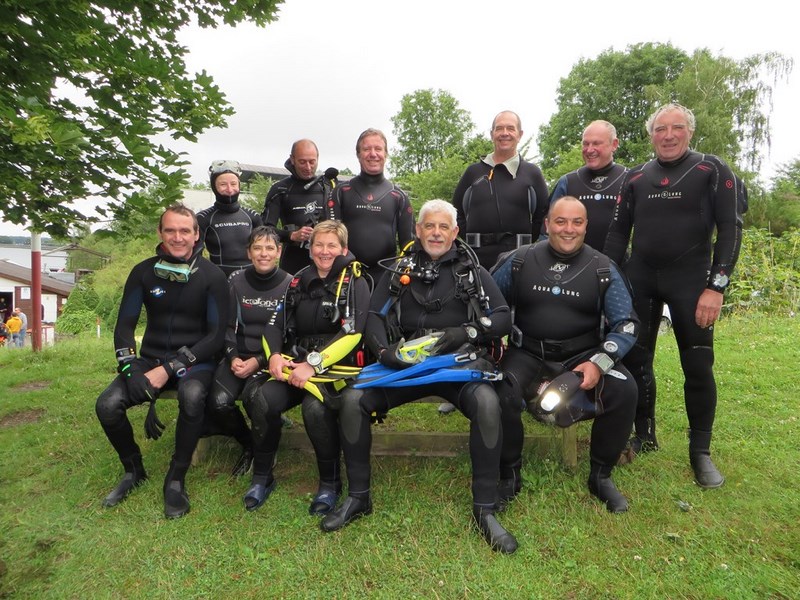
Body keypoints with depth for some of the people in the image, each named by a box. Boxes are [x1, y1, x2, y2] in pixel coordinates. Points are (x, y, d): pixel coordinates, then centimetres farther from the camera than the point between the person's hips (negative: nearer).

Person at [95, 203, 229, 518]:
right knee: (107, 405, -21)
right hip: (150, 358, 3)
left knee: (192, 397, -36)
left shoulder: (211, 276, -7)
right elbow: (124, 326, 2)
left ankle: (176, 480, -14)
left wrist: (170, 368, -20)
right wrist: (131, 370, -17)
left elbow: (216, 335, -11)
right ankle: (134, 470, 8)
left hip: (195, 360, -3)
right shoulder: (143, 272, 2)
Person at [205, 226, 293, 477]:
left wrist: (258, 361, -15)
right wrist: (232, 357, -10)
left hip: (271, 359, -3)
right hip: (238, 355, 3)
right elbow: (227, 326, 7)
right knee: (219, 401, -23)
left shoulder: (289, 284, -3)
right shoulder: (236, 280, 5)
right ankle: (248, 444, 9)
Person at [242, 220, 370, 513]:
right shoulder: (299, 282, 16)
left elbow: (351, 333, -12)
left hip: (336, 367, -4)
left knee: (315, 406, -33)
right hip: (295, 364, 4)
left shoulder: (354, 283, 0)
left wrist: (313, 364, -19)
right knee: (262, 398, -23)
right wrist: (275, 354, -7)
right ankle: (262, 476, -2)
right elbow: (275, 324, 14)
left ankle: (330, 482, -8)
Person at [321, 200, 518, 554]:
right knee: (352, 399, -19)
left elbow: (503, 318, 4)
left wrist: (465, 332, -13)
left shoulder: (473, 273, 10)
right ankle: (358, 496, -1)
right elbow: (374, 317, 8)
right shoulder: (399, 271, 13)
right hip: (404, 364, 2)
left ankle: (484, 509, -17)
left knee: (487, 403, -33)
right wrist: (384, 350, -12)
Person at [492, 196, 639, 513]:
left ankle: (601, 475, 1)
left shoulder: (603, 269, 1)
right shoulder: (519, 260, 1)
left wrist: (599, 362, -17)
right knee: (500, 390, -30)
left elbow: (626, 323, -1)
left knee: (624, 390, -25)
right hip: (528, 353, -1)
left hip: (583, 355, 1)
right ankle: (509, 475, -3)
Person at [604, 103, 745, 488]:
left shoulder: (712, 171, 1)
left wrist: (716, 286, -13)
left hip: (690, 279, -3)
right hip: (640, 279, 3)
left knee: (698, 366, -2)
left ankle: (701, 452, 14)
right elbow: (618, 233, 12)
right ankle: (644, 436, 23)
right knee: (635, 360, 6)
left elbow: (730, 228, -4)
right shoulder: (636, 178, 10)